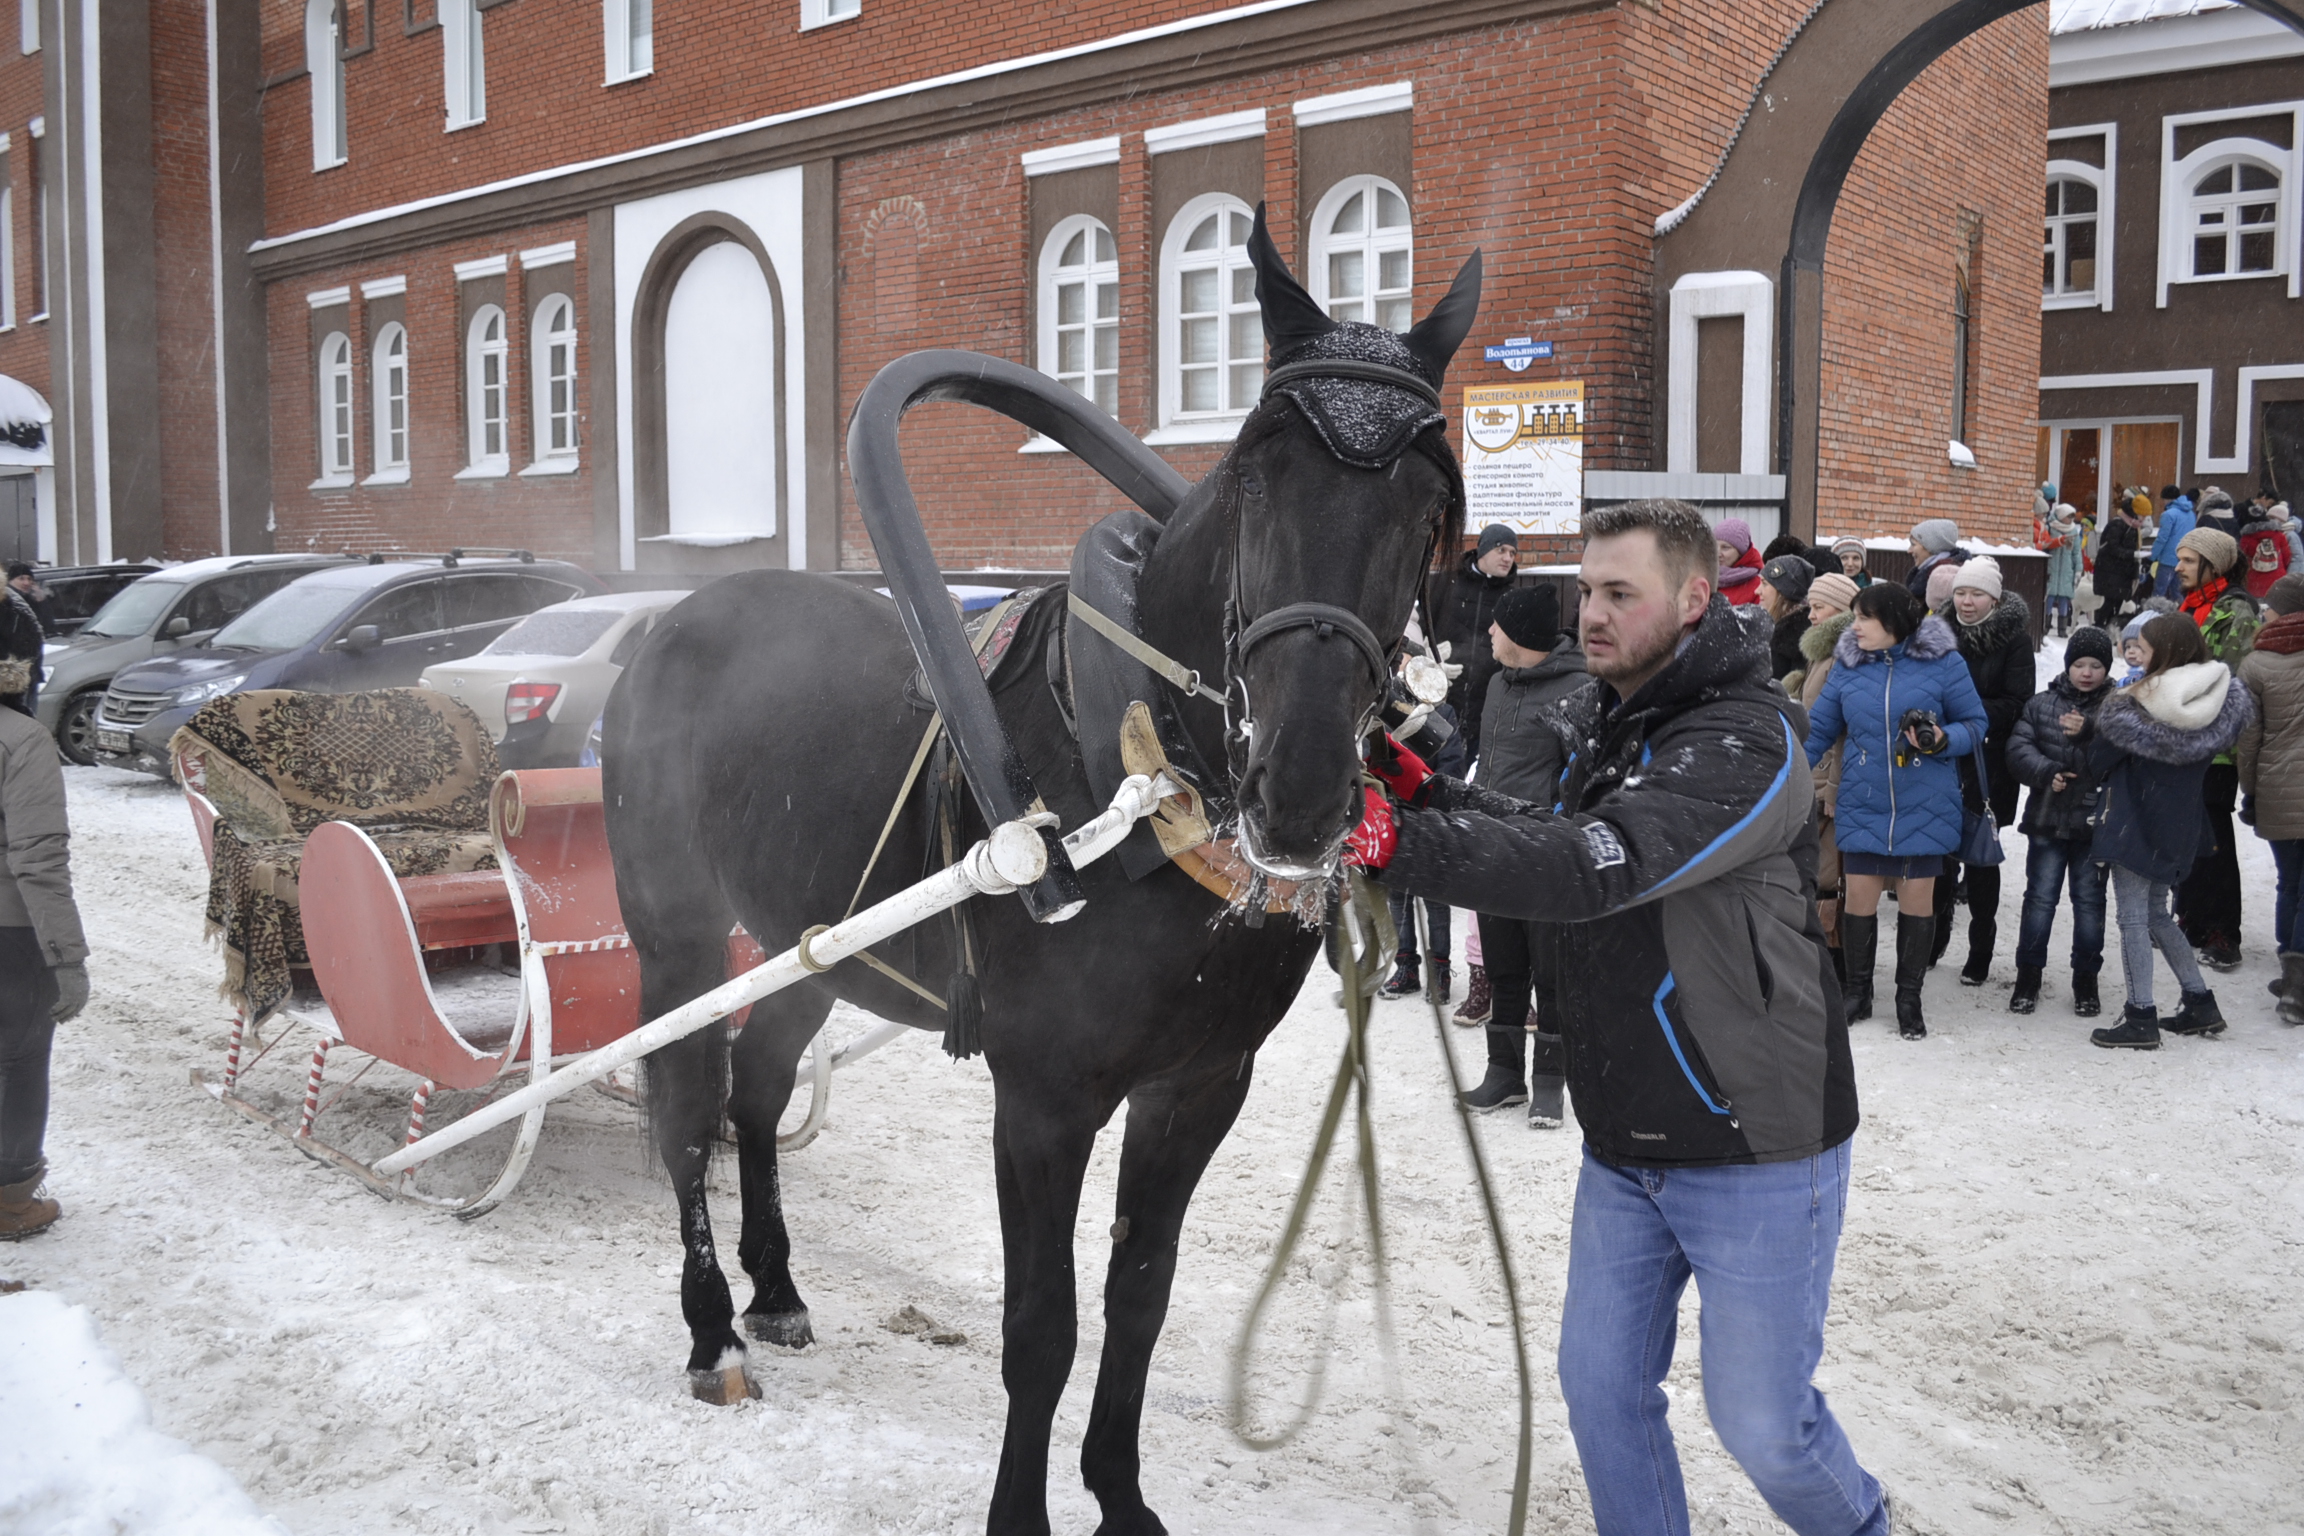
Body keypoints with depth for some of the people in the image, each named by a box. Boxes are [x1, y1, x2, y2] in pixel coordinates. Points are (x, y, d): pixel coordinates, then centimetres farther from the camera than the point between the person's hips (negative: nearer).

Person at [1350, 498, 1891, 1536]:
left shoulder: (1745, 741, -22)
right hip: (1623, 1149, 8)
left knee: (1762, 1421, 6)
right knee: (1601, 1386, 13)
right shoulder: (1614, 726, 9)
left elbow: (1595, 867, -35)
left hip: (1758, 1149, -7)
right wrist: (1428, 794, -1)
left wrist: (1400, 845, -42)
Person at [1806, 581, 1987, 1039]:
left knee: (1917, 899, 6)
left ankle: (1909, 1000, 22)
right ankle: (1857, 992, 22)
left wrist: (1942, 740, -20)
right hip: (1862, 807, 2)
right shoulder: (1848, 666, 1)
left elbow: (1975, 723, 0)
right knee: (1859, 897, 3)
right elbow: (1817, 730, 6)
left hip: (1924, 808, -2)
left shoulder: (1941, 661, -6)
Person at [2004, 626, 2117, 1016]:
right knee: (2040, 896, 6)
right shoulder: (2042, 703, 5)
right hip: (2047, 819, 1)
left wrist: (2089, 734, -27)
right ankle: (2028, 975, 17)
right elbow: (2018, 749, -3)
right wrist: (2047, 773, -18)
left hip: (2095, 823, -1)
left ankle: (2086, 979, 20)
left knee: (2089, 900, 8)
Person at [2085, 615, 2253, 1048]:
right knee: (2158, 913, 21)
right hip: (2180, 822, 7)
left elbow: (2101, 757, -10)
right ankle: (2200, 1003, 25)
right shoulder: (2223, 697, 0)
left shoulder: (2134, 706, -17)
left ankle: (2141, 1018, 1)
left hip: (2135, 823, -7)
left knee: (2133, 918, 0)